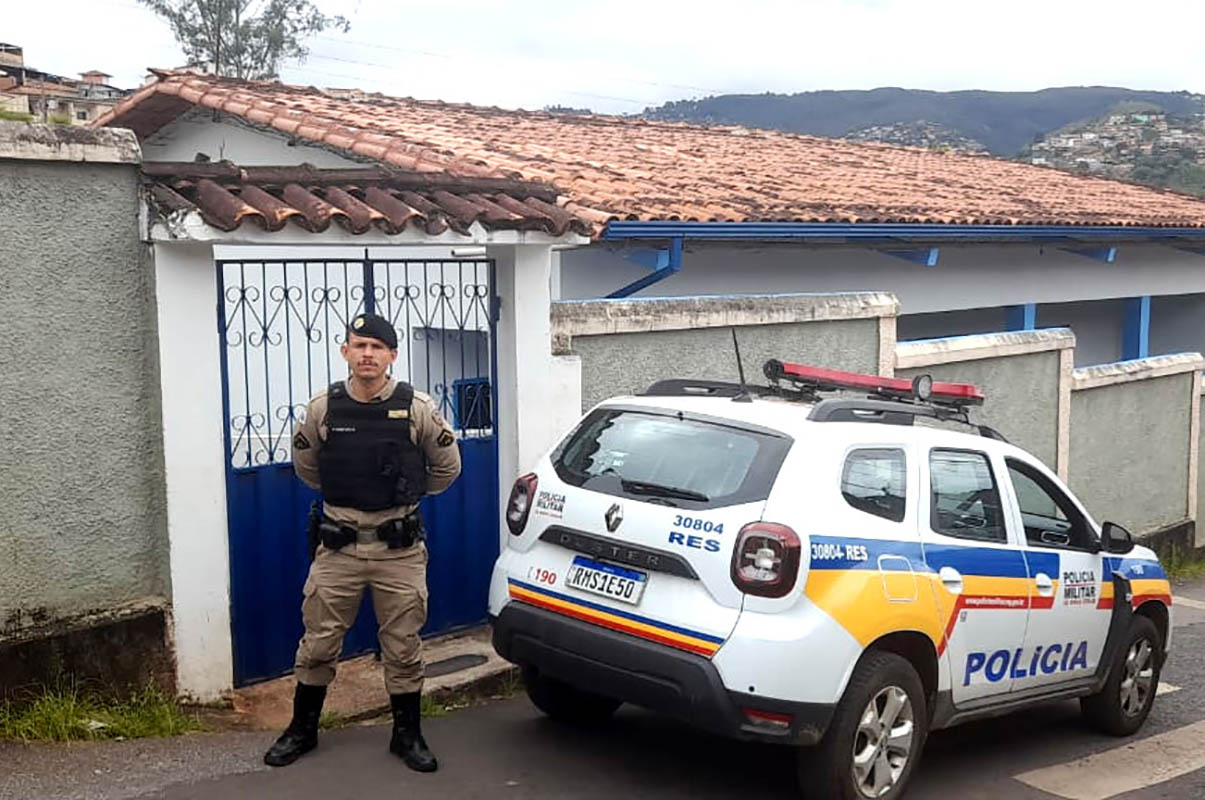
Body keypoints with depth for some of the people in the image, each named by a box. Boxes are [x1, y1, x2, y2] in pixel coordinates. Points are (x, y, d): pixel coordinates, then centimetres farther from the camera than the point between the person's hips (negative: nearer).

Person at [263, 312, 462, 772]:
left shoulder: (418, 409, -8)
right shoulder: (323, 407, -4)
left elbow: (447, 467, 8)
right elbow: (305, 464, 15)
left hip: (400, 549, -1)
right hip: (339, 546, 1)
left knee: (403, 646, 8)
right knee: (318, 643, 9)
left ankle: (407, 735, 24)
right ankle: (302, 730, 28)